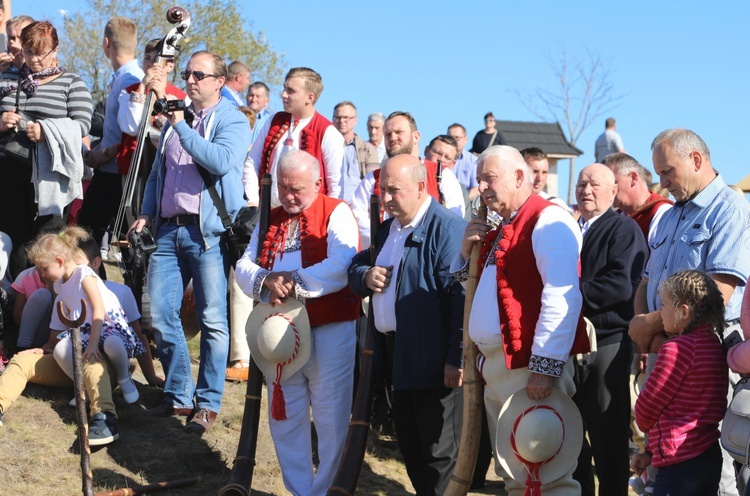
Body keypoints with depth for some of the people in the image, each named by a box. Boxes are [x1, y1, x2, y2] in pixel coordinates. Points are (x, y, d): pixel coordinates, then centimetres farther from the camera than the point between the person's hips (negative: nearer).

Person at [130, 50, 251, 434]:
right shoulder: (174, 118, 19)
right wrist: (146, 214, 13)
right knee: (160, 314, 3)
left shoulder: (232, 121, -1)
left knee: (212, 319, -3)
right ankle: (178, 394, 16)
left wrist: (181, 126, -19)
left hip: (207, 231, -6)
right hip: (168, 229, 6)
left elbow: (222, 161, -21)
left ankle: (208, 402, 5)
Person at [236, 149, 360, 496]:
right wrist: (265, 281, -15)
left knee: (331, 421, -1)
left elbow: (341, 267, -19)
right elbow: (244, 267, 6)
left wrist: (295, 283, -19)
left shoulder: (336, 213, -3)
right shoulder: (270, 219, 15)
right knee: (285, 419, 11)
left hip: (329, 334, -6)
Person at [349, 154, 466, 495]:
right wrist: (365, 275, -3)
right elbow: (354, 267, 22)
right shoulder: (388, 228, 14)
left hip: (433, 362, -9)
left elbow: (461, 296, -21)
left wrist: (457, 357, -25)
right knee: (410, 447, 17)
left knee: (439, 453, 0)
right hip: (397, 357, 9)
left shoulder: (447, 229, -15)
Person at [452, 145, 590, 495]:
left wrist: (545, 367, -24)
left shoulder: (548, 221, -10)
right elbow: (476, 288, 30)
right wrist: (468, 252, 10)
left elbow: (562, 297, -20)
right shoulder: (498, 229, 19)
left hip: (530, 368, -9)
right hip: (495, 363, 9)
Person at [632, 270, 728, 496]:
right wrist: (651, 452, 16)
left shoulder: (677, 349, -16)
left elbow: (645, 410, -9)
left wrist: (643, 424, 15)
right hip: (711, 455, 9)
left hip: (680, 462, -9)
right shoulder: (714, 344, 12)